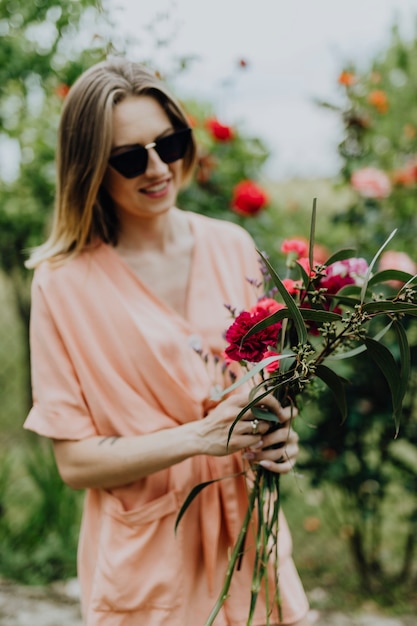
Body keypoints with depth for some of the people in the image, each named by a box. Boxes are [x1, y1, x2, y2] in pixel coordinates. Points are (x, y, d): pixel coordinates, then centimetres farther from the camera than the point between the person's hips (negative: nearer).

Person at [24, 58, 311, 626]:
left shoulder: (233, 248, -1)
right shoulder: (64, 282, -12)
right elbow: (75, 461, -11)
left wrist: (276, 436, -12)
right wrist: (198, 437, -24)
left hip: (249, 537, 4)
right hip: (145, 565, -3)